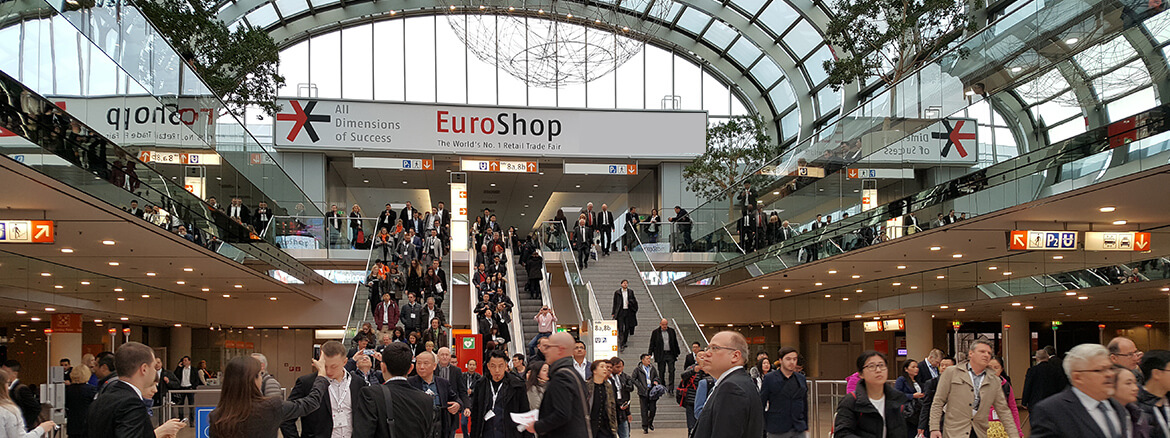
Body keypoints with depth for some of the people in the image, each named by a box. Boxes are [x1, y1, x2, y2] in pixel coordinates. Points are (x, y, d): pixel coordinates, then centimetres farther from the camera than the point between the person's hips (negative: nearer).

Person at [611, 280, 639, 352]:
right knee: (620, 328, -9)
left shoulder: (630, 292, 10)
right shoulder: (617, 292, 4)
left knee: (627, 328, 5)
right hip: (620, 312, -3)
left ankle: (624, 343, 21)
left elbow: (634, 301, 13)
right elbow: (615, 303, 6)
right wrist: (613, 313, 3)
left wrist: (630, 302, -9)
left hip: (628, 311, 3)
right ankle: (621, 345, -10)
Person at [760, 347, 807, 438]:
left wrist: (806, 427, 15)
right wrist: (761, 429, -4)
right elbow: (761, 405, -2)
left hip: (798, 430, 3)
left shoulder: (801, 378, 9)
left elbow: (804, 404, 16)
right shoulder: (769, 378, -3)